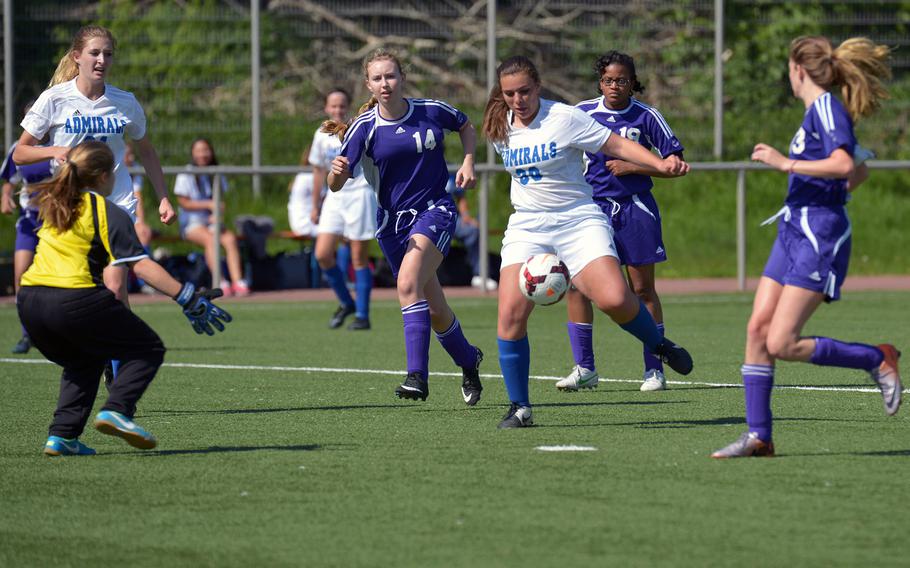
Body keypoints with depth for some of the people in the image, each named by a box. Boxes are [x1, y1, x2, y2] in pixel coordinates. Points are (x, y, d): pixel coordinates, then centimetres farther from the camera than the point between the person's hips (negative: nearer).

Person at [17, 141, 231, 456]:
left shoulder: (53, 205, 18)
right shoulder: (109, 213, 0)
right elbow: (141, 265, -9)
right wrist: (187, 298, -10)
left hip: (28, 301, 7)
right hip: (75, 298, -7)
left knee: (84, 360, 29)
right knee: (148, 349, 10)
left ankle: (62, 435, 12)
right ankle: (116, 409, -13)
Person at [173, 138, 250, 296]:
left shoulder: (217, 175, 12)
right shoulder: (186, 175, -1)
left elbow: (221, 200, 14)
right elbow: (184, 203, -5)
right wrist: (208, 205, -15)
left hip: (212, 220, 4)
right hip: (191, 222, -4)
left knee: (230, 238, -26)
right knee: (211, 239, -34)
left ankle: (238, 282, -35)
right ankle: (220, 282, -38)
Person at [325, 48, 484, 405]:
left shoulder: (432, 111, -5)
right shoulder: (365, 127, -7)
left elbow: (465, 127, 18)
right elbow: (336, 184, -13)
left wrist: (468, 162, 2)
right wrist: (337, 171, -36)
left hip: (435, 211, -3)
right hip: (393, 220, 3)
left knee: (408, 283, -28)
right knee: (434, 311, 9)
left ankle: (417, 376, -32)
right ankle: (468, 360, 38)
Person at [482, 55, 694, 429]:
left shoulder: (564, 118, -10)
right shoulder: (500, 130, 5)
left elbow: (616, 145, -9)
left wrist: (660, 164, -20)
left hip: (579, 219, -4)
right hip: (527, 226, 4)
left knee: (614, 299, -23)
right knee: (511, 314, -14)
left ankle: (659, 345, 9)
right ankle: (519, 408, -1)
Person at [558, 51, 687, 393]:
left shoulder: (646, 116, -3)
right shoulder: (582, 113, 3)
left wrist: (631, 167, -11)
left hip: (635, 209, -2)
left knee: (642, 289, 2)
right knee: (575, 284, -9)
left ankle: (654, 368, 11)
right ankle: (584, 368, -2)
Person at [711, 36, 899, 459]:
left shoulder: (826, 108, -12)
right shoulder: (817, 111, 16)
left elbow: (844, 165, -28)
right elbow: (859, 170, 28)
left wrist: (784, 163, -24)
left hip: (819, 240, -10)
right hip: (794, 233, 10)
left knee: (782, 344, -13)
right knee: (757, 329, 2)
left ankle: (878, 360, 2)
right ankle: (758, 436, 3)